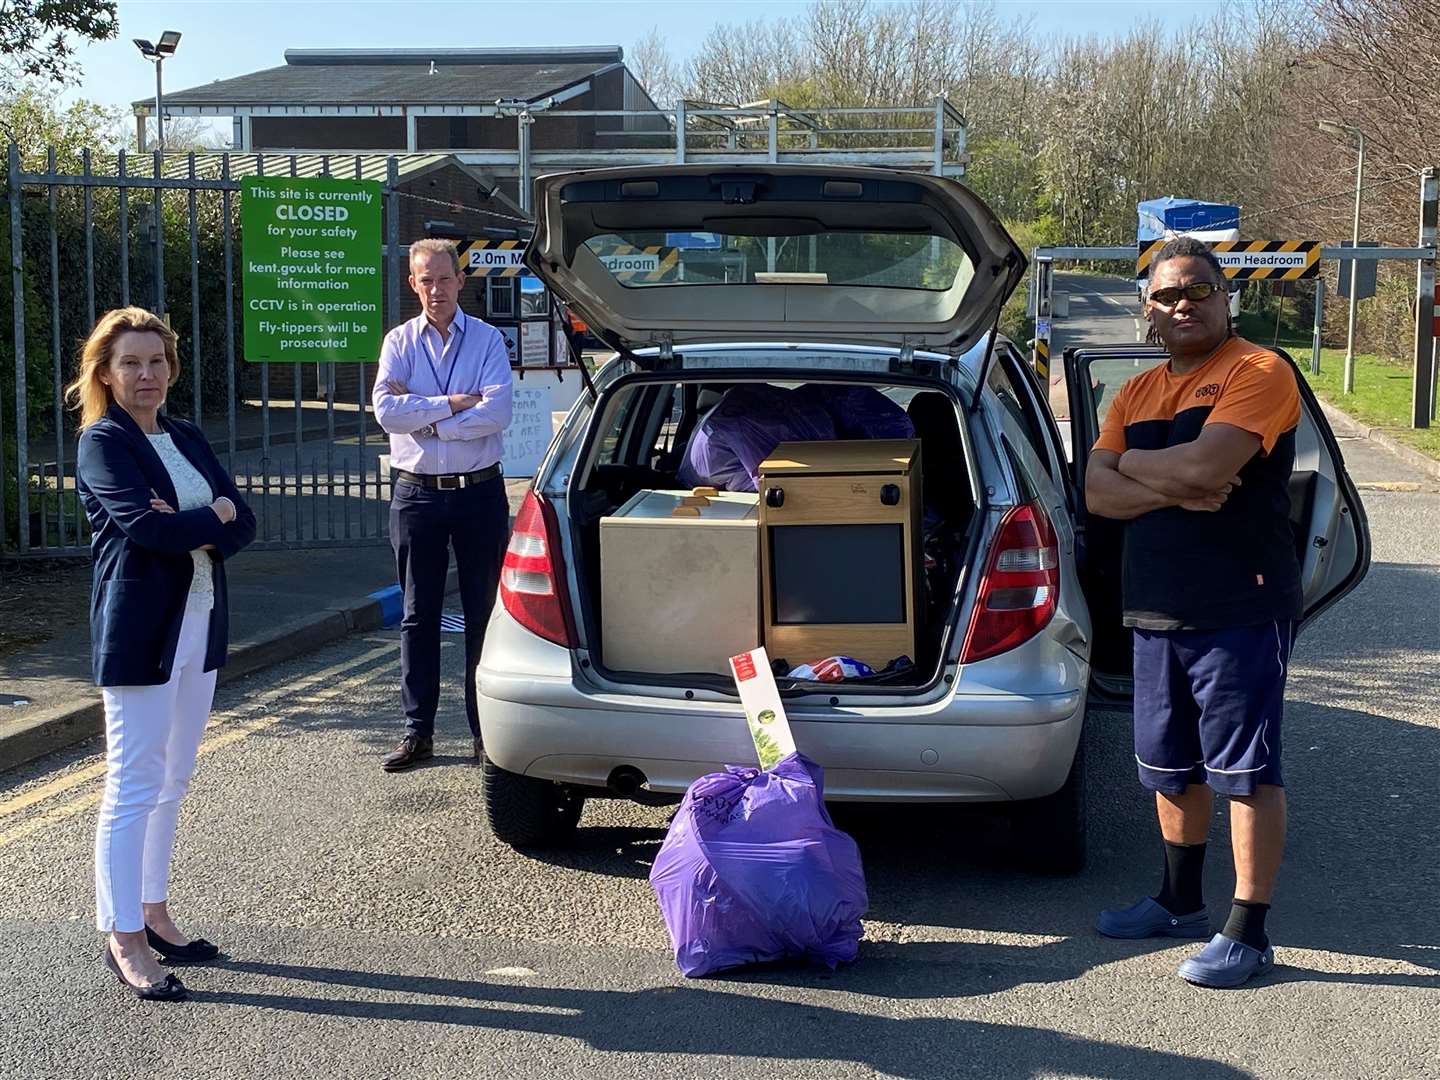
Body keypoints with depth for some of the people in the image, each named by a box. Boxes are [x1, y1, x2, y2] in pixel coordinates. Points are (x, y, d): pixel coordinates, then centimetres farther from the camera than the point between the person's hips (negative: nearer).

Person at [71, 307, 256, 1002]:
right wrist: (212, 515, -7)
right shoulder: (102, 442, -6)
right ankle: (124, 939, 3)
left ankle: (154, 914, 24)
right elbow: (141, 524, -21)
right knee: (134, 786, -4)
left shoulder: (188, 440, 14)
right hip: (139, 631, -7)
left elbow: (243, 526, 5)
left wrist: (186, 530, -14)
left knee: (171, 783, 13)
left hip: (198, 626, 7)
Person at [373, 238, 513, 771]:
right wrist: (452, 404, -14)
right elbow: (386, 410, -11)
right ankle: (418, 731, 14)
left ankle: (486, 730, 13)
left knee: (483, 613, 4)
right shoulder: (399, 342, 5)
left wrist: (424, 419, -13)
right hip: (417, 493, 1)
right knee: (418, 615, 7)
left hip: (479, 492, -1)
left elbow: (497, 413, -14)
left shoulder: (487, 340, 1)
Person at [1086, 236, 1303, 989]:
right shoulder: (1137, 393, 15)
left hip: (1240, 610, -8)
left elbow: (1206, 463, -23)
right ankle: (1181, 902, 35)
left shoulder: (1259, 373, -8)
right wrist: (1174, 490, -14)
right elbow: (1097, 491, 3)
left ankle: (1248, 933, 5)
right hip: (1155, 613, 8)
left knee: (1245, 770, -2)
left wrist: (1134, 462, -5)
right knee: (1170, 766, 18)